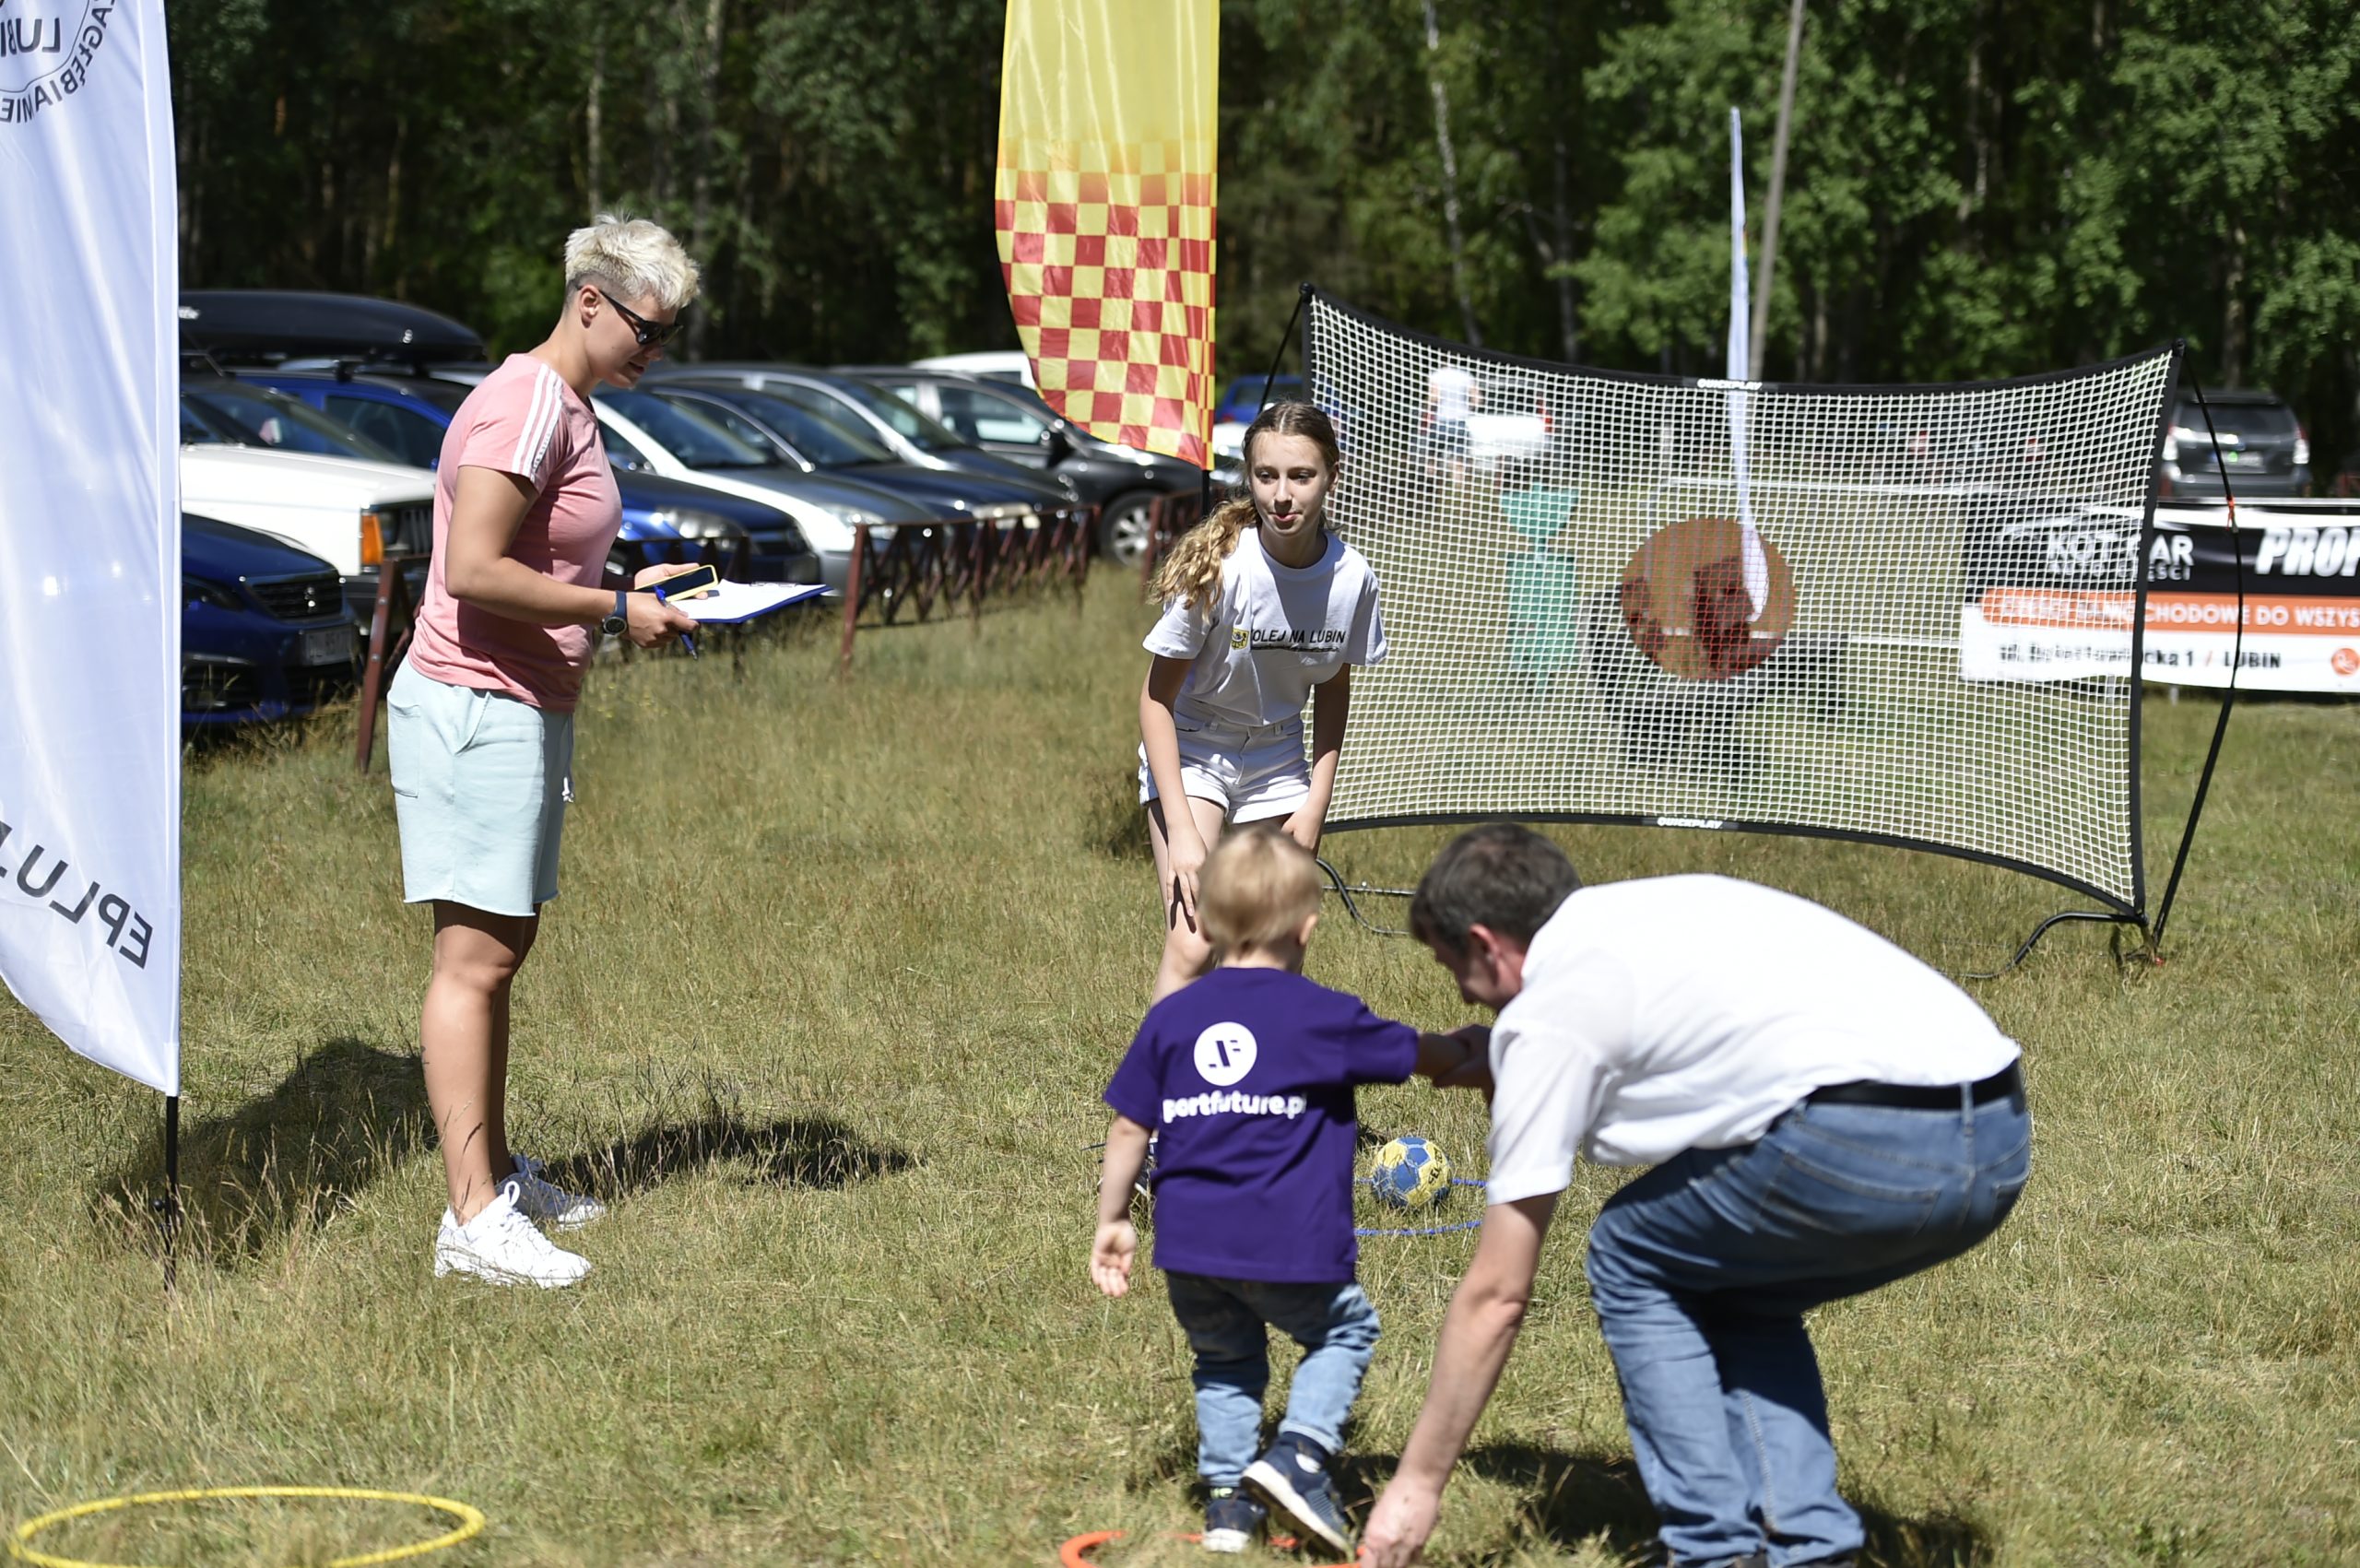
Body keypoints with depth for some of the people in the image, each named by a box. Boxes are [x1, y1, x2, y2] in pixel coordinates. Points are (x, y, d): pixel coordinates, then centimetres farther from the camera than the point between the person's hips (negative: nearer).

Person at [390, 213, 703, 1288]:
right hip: (473, 707, -10)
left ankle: (495, 1172, 26)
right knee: (474, 956, -10)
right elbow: (475, 571, -24)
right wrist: (613, 613, -17)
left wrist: (624, 591, 10)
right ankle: (472, 1219, -11)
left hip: (524, 711, 10)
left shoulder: (569, 409, 17)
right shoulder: (525, 404, -16)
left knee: (505, 946, 16)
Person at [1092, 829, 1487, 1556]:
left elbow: (1129, 1126, 9)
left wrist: (1113, 1219, 18)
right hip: (1290, 1249, -3)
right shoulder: (1326, 1017, 0)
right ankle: (1302, 1453, 0)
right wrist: (1472, 1050, 35)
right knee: (1344, 1331, 20)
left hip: (1190, 1246, 3)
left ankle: (1228, 1497, 13)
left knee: (1225, 1358, 24)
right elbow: (1423, 1054, 14)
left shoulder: (1171, 1018, 8)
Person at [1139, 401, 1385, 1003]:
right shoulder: (1217, 567, -26)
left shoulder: (1351, 577, -15)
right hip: (1189, 751, -4)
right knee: (1192, 944, -19)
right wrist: (1180, 830, -22)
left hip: (1277, 760, 4)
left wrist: (1316, 804, 0)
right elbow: (1157, 699, -17)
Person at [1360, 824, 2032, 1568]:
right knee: (1740, 1293, 28)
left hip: (1868, 1140, -8)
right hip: (1999, 1136, 8)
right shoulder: (1658, 902, 27)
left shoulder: (1546, 1014, 6)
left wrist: (1417, 1482, 16)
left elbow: (1497, 1294, 8)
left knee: (1631, 1260, 16)